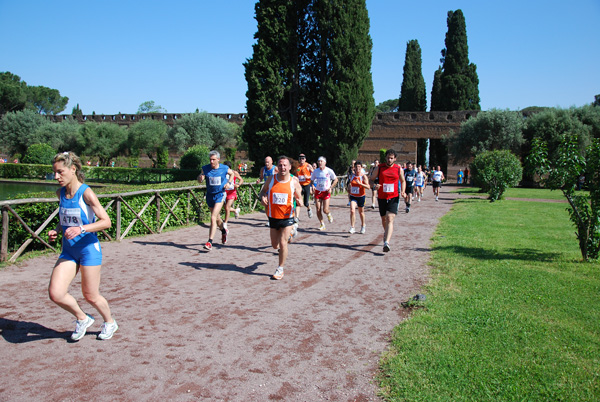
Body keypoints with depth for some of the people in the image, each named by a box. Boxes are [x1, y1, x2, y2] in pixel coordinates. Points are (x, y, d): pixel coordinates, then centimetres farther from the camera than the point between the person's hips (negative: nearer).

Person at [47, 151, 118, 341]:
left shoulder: (86, 193, -15)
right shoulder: (60, 193, 4)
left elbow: (106, 221, -19)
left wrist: (81, 229, -31)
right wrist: (56, 231, 1)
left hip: (89, 249, -6)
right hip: (68, 250, 6)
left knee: (90, 296, 6)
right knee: (55, 293, -7)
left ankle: (110, 322, 35)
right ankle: (82, 319, 21)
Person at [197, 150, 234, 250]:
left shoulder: (224, 168, -5)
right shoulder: (205, 168, -2)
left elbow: (232, 173, 15)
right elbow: (199, 180, 5)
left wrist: (229, 183, -2)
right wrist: (200, 178, -19)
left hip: (220, 195, -3)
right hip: (210, 195, 4)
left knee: (213, 218, -16)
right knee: (217, 218, 18)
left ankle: (210, 242, -15)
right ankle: (224, 231, 49)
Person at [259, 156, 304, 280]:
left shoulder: (294, 182, -6)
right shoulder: (271, 179, -3)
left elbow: (299, 198, 3)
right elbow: (263, 191, 11)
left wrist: (300, 202, -21)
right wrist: (262, 197, -12)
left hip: (287, 217, -3)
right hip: (273, 217, 3)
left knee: (283, 243, -9)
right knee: (275, 245, 14)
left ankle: (280, 269, 10)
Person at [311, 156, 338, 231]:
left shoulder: (329, 171, -7)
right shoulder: (315, 171, 1)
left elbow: (335, 180, 3)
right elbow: (312, 180, 14)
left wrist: (330, 187, -9)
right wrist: (313, 186, -6)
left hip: (326, 192, -3)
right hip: (318, 192, 3)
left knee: (325, 210, -8)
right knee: (318, 210, -1)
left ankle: (329, 214, 29)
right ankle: (322, 224, 16)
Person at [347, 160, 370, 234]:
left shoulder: (364, 176, -11)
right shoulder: (352, 175, 1)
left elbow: (368, 187, -21)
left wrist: (360, 183, -31)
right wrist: (349, 188, 11)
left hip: (361, 196, -2)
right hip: (353, 196, 2)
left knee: (361, 212, 14)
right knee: (352, 210, -18)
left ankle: (363, 226, 38)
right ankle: (352, 228, -14)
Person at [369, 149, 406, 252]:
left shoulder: (399, 169, 2)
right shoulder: (379, 168, 1)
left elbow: (403, 181, 17)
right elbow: (371, 179, 7)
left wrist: (403, 191, -1)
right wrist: (374, 185, -16)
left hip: (394, 197, -2)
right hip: (382, 197, 2)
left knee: (390, 219, -17)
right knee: (383, 219, 16)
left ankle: (386, 242, -26)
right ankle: (386, 232, 47)